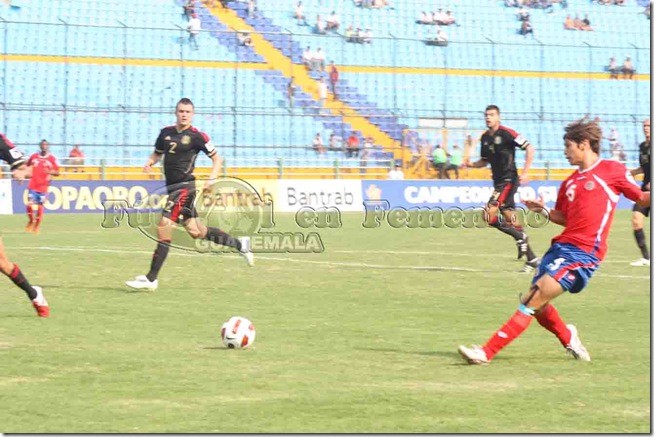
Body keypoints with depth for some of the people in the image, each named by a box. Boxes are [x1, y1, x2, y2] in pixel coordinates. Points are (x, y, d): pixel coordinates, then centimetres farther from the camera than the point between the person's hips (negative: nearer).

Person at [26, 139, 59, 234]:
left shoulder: (52, 159, 0)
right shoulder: (34, 157, 6)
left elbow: (57, 173, -2)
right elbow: (27, 166, 22)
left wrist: (50, 172, -21)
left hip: (43, 187, -1)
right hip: (32, 186, 1)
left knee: (40, 207, 1)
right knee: (30, 205, -11)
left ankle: (36, 226, 16)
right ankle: (31, 221, 15)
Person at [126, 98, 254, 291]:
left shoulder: (197, 136, -6)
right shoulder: (166, 132, 10)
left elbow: (217, 159, 1)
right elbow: (157, 153, 24)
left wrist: (211, 179, -14)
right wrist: (150, 162, 2)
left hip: (185, 187, -8)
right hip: (172, 187, 8)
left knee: (163, 227, -14)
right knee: (195, 231, 13)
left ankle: (151, 278, -11)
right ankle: (239, 244, 31)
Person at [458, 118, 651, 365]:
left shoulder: (611, 170, -1)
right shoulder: (571, 182, 19)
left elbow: (643, 199, 5)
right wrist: (544, 210, 9)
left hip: (583, 252, -8)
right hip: (562, 246, 8)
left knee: (534, 299, -14)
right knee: (537, 304, 11)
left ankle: (487, 352, -17)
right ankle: (568, 338, 39)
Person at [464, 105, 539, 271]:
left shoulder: (506, 133, -12)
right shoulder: (485, 138, 11)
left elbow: (529, 148, -12)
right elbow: (485, 161, 22)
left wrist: (525, 172, -18)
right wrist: (470, 164, 2)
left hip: (509, 180, -8)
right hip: (498, 181, 8)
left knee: (489, 214, -19)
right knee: (509, 218, 7)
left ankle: (520, 237, -5)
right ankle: (532, 259, 13)